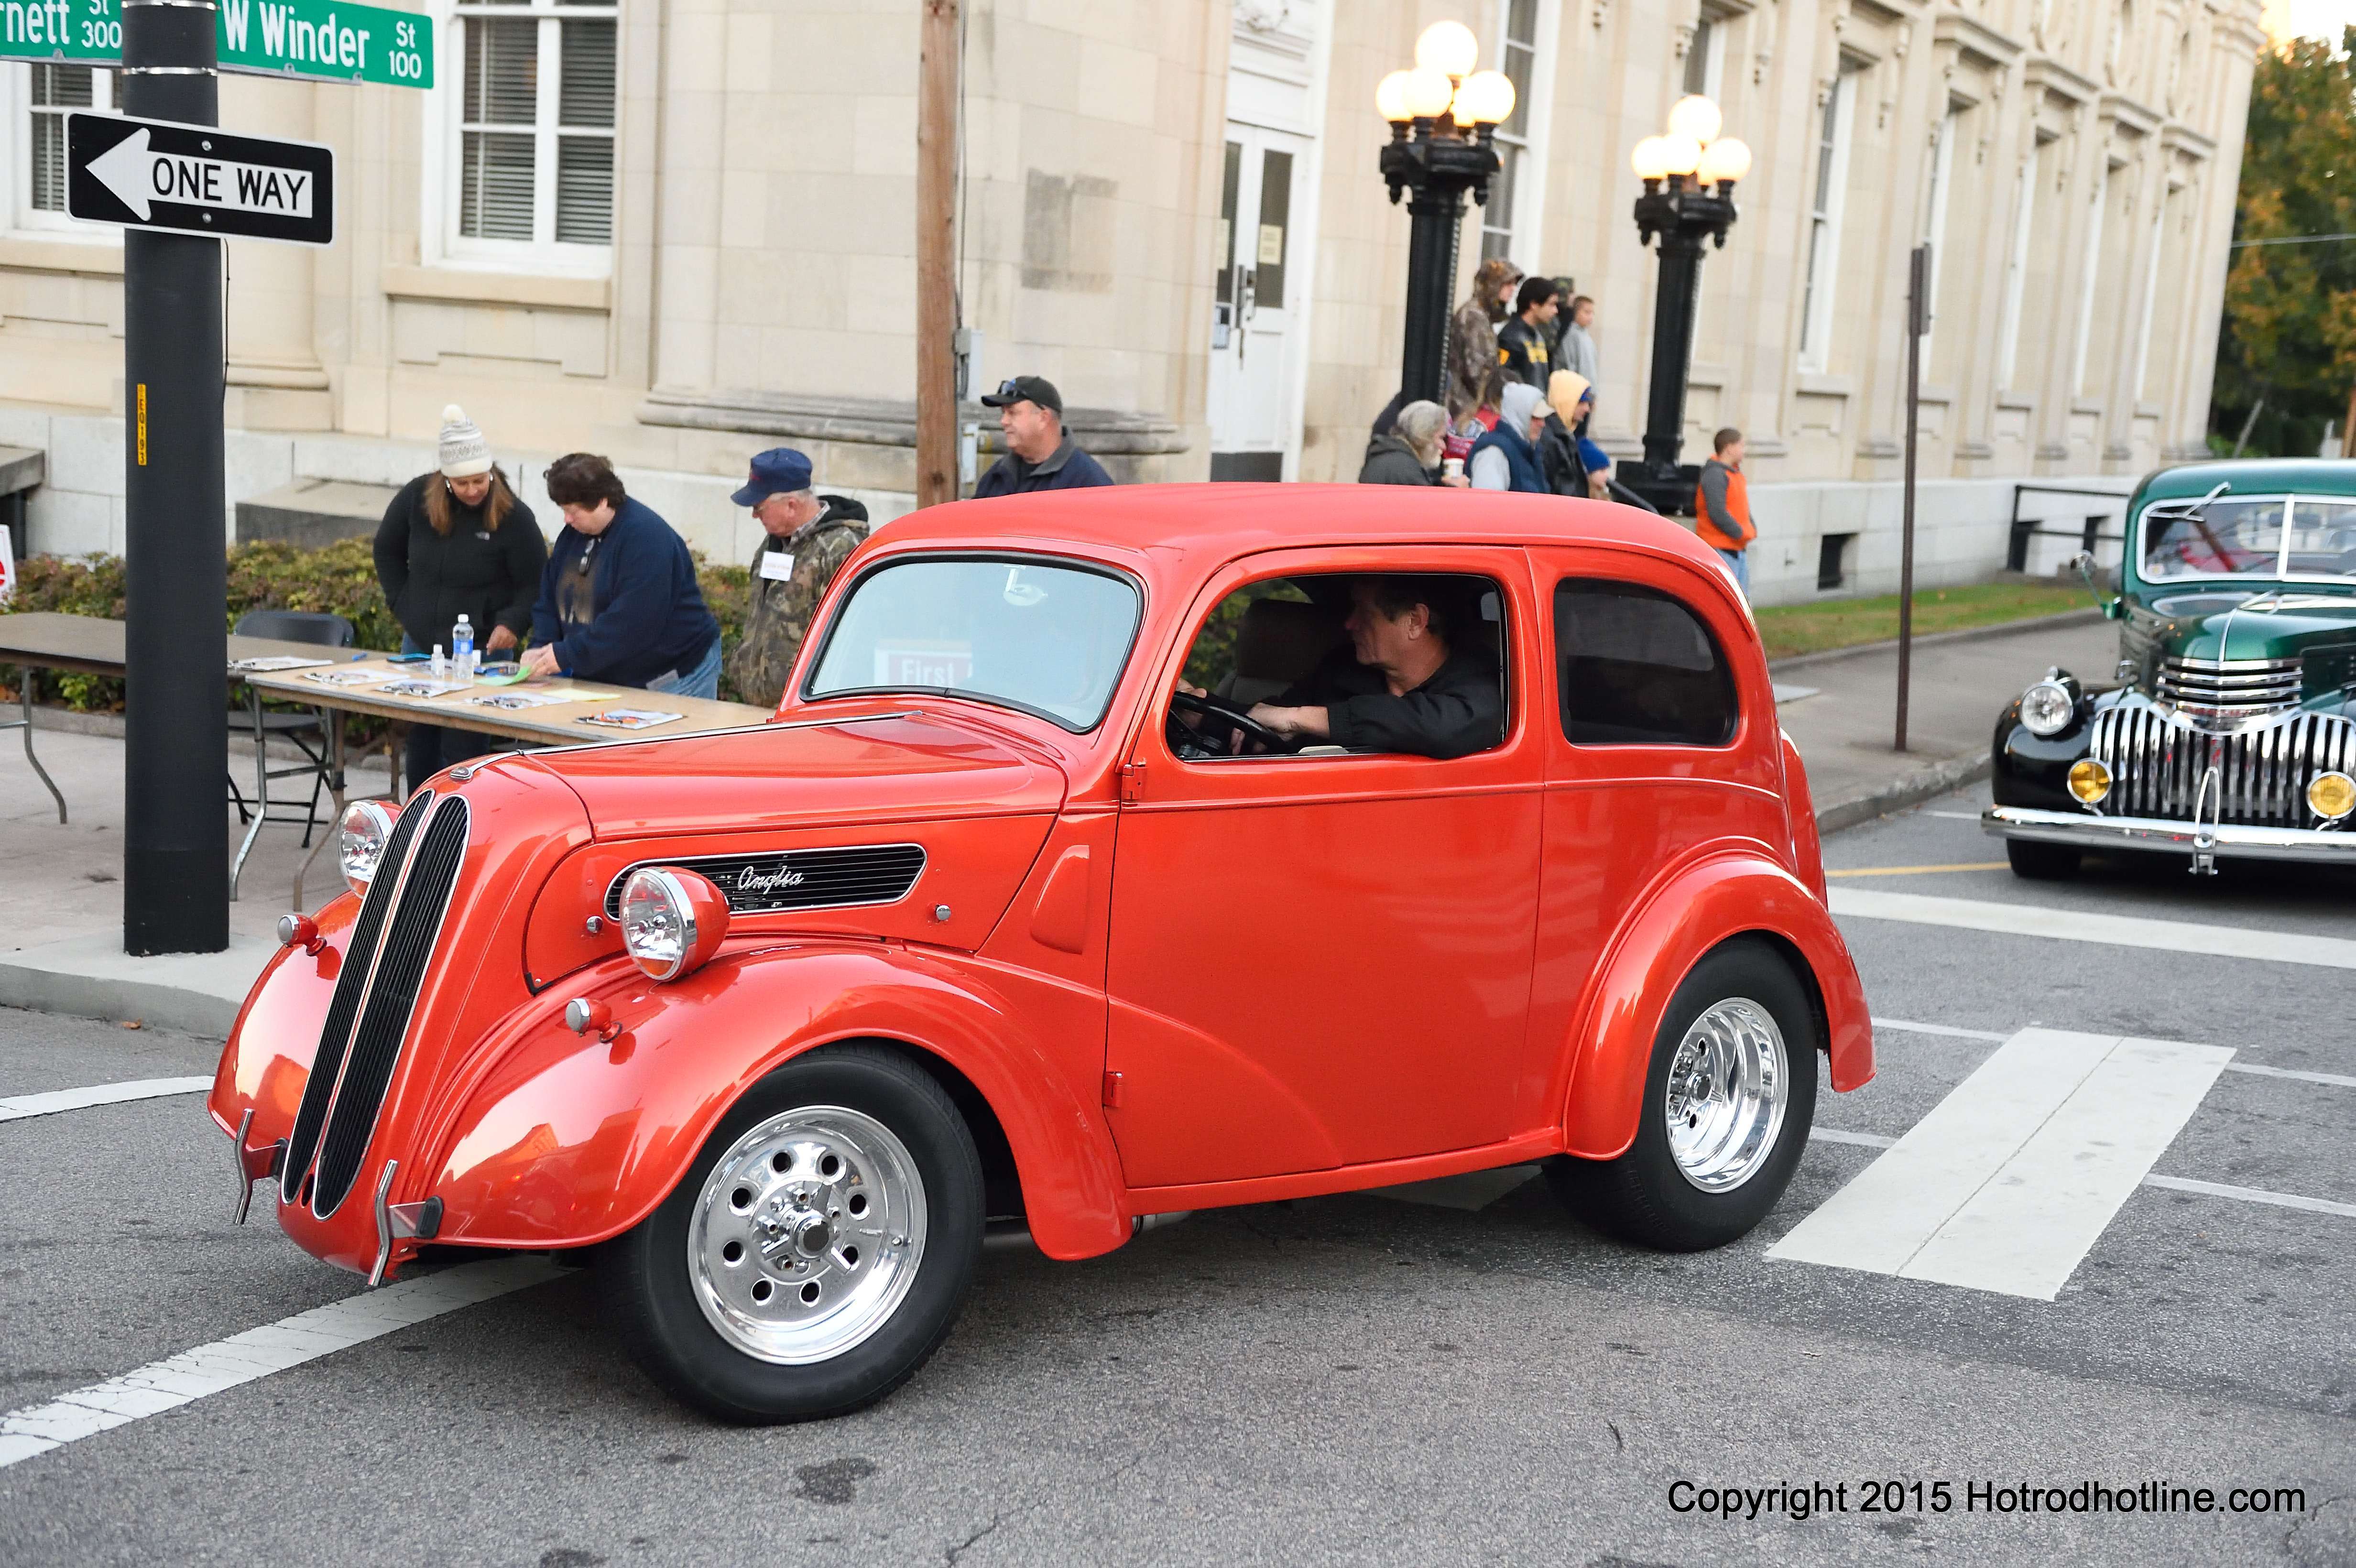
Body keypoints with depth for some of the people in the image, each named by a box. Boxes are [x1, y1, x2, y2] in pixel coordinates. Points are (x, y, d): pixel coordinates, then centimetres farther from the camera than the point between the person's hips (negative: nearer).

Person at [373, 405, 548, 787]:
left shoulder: (514, 517, -15)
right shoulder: (416, 498, -4)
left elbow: (535, 585, -7)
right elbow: (387, 550, 13)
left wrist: (512, 623, -24)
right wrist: (402, 604, 7)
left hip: (480, 651, -4)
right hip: (419, 643, 4)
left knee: (463, 751, -7)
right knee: (420, 745, 14)